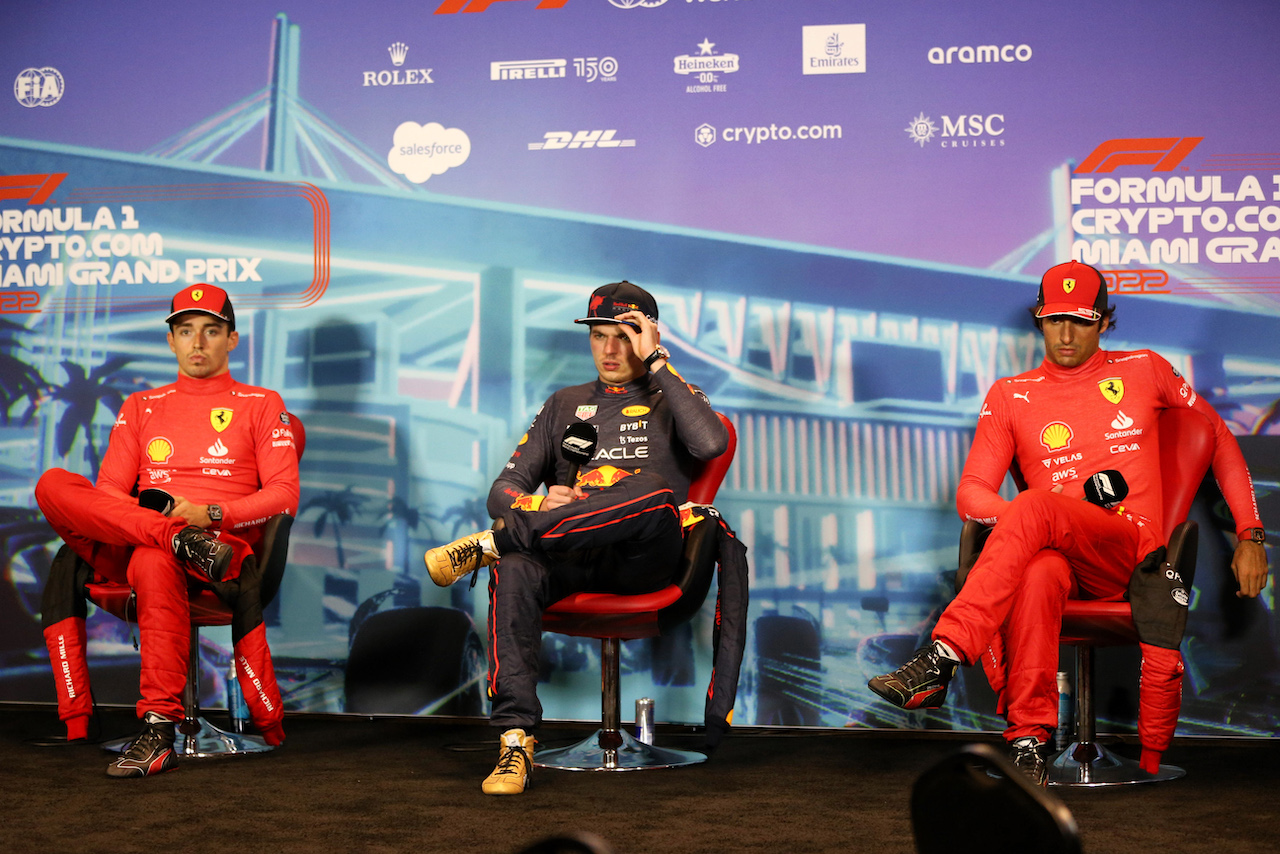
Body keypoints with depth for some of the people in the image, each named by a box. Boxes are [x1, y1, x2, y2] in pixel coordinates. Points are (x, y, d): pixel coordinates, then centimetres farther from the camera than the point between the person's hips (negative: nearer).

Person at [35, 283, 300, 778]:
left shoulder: (261, 405, 15)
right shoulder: (140, 407, 25)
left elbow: (284, 494, 3)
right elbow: (106, 492, 13)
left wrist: (209, 513, -13)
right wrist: (172, 526, -10)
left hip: (225, 541, -4)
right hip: (125, 548, 4)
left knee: (152, 563, -41)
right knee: (53, 485, -23)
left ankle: (159, 732, -38)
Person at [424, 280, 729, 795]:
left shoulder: (671, 399, 19)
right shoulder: (565, 404, 28)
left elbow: (711, 444, -8)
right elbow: (504, 489, 19)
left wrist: (655, 363, -2)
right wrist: (538, 507, -6)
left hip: (642, 560, -2)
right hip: (567, 558, 2)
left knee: (653, 491, -35)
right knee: (514, 571, -32)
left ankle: (491, 543, -29)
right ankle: (515, 739, -33)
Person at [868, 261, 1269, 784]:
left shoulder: (1144, 371, 16)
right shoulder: (1010, 396, 15)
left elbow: (1219, 438, 24)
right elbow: (969, 494, 8)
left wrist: (1250, 536, 17)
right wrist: (1021, 521, -14)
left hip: (1131, 550, -1)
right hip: (1056, 553, 1)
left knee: (1036, 506, -34)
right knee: (1036, 577, -38)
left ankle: (942, 657, -44)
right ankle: (1029, 743, -37)